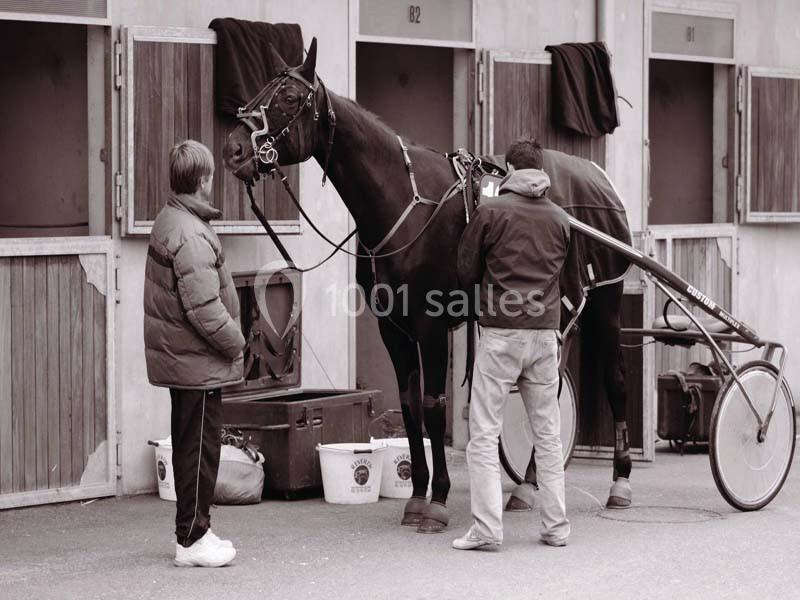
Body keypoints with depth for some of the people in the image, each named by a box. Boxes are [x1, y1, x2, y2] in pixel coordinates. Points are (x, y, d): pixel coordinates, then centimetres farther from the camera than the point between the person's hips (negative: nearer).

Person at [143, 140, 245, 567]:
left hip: (179, 356, 10)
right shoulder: (191, 235, -21)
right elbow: (203, 308, -25)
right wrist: (236, 342, -11)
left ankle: (193, 531, 26)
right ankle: (193, 540, 3)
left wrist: (229, 339, 15)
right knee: (200, 447, -2)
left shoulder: (169, 221, 11)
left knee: (190, 446, 17)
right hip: (198, 361, -10)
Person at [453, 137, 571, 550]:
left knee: (484, 433, 0)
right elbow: (562, 272, 14)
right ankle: (556, 526, 14)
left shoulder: (490, 212, -5)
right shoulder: (560, 218, 6)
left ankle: (487, 528, -6)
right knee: (548, 434, 12)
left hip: (500, 333, -4)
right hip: (546, 333, 4)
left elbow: (465, 274, -1)